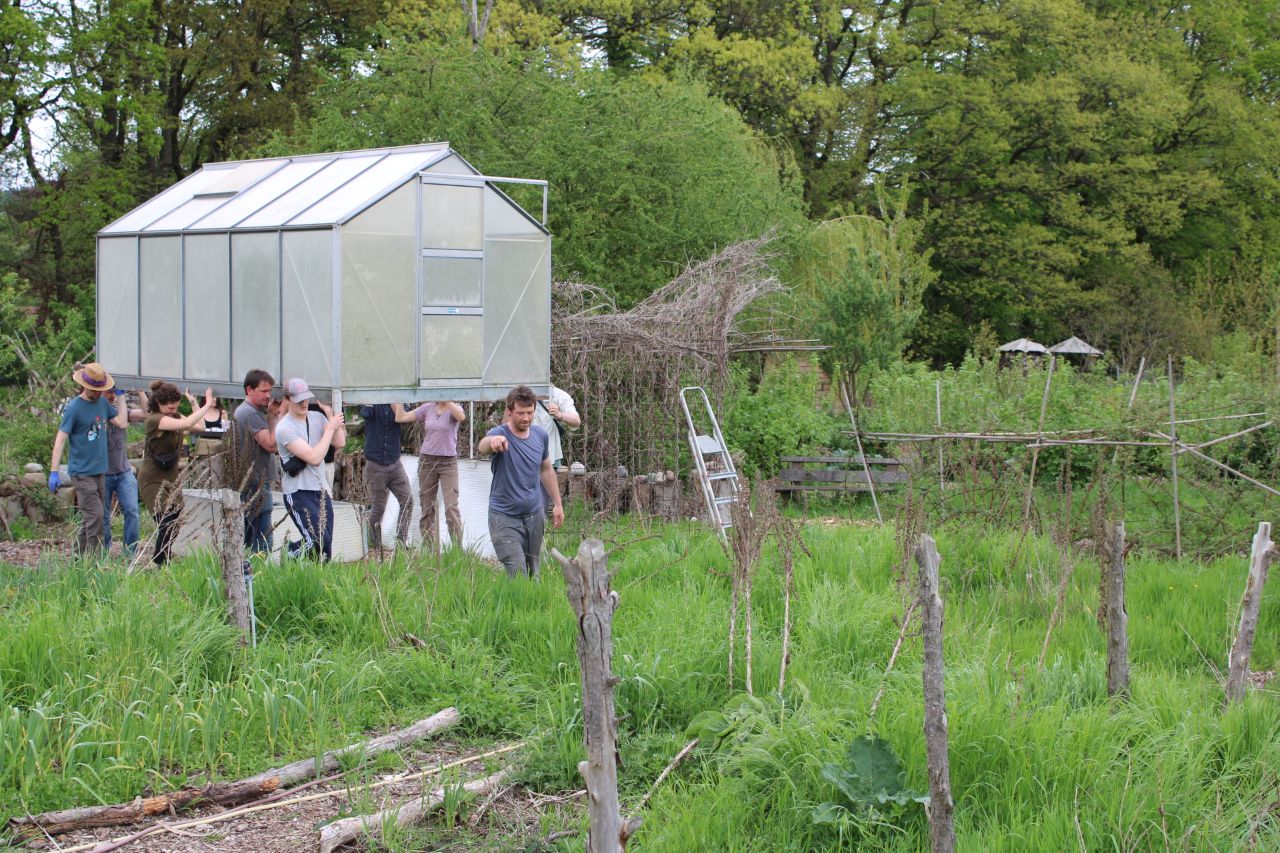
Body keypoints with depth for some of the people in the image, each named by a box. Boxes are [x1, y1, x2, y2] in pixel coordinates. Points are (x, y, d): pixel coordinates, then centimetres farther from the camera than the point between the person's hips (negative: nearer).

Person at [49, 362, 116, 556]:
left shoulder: (102, 403, 9)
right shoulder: (74, 408, -12)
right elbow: (61, 439, -13)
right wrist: (54, 472, -17)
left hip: (100, 471, 7)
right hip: (82, 473, -7)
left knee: (89, 519, 11)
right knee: (95, 516, -13)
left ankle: (78, 557, 20)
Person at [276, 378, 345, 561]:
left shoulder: (317, 417, 9)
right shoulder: (285, 428, -14)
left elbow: (340, 442, -1)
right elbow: (314, 458, -21)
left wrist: (336, 419, -10)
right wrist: (330, 428, -14)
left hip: (321, 491, 7)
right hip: (298, 494, -7)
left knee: (325, 551, 5)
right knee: (319, 543, -19)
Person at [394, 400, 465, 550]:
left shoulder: (453, 409, -4)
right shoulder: (427, 408, 5)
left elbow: (461, 416, -29)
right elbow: (400, 418, 5)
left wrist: (446, 401, -31)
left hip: (448, 462, -4)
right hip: (426, 461, 4)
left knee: (451, 508, -11)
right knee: (427, 507, 7)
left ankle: (458, 548, -6)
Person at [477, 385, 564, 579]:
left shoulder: (540, 434, 0)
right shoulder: (499, 434, -18)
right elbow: (482, 448, -43)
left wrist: (557, 504, 16)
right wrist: (492, 441, -67)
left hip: (534, 515, 5)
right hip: (505, 517, -5)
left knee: (533, 574, 11)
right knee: (518, 574, -15)